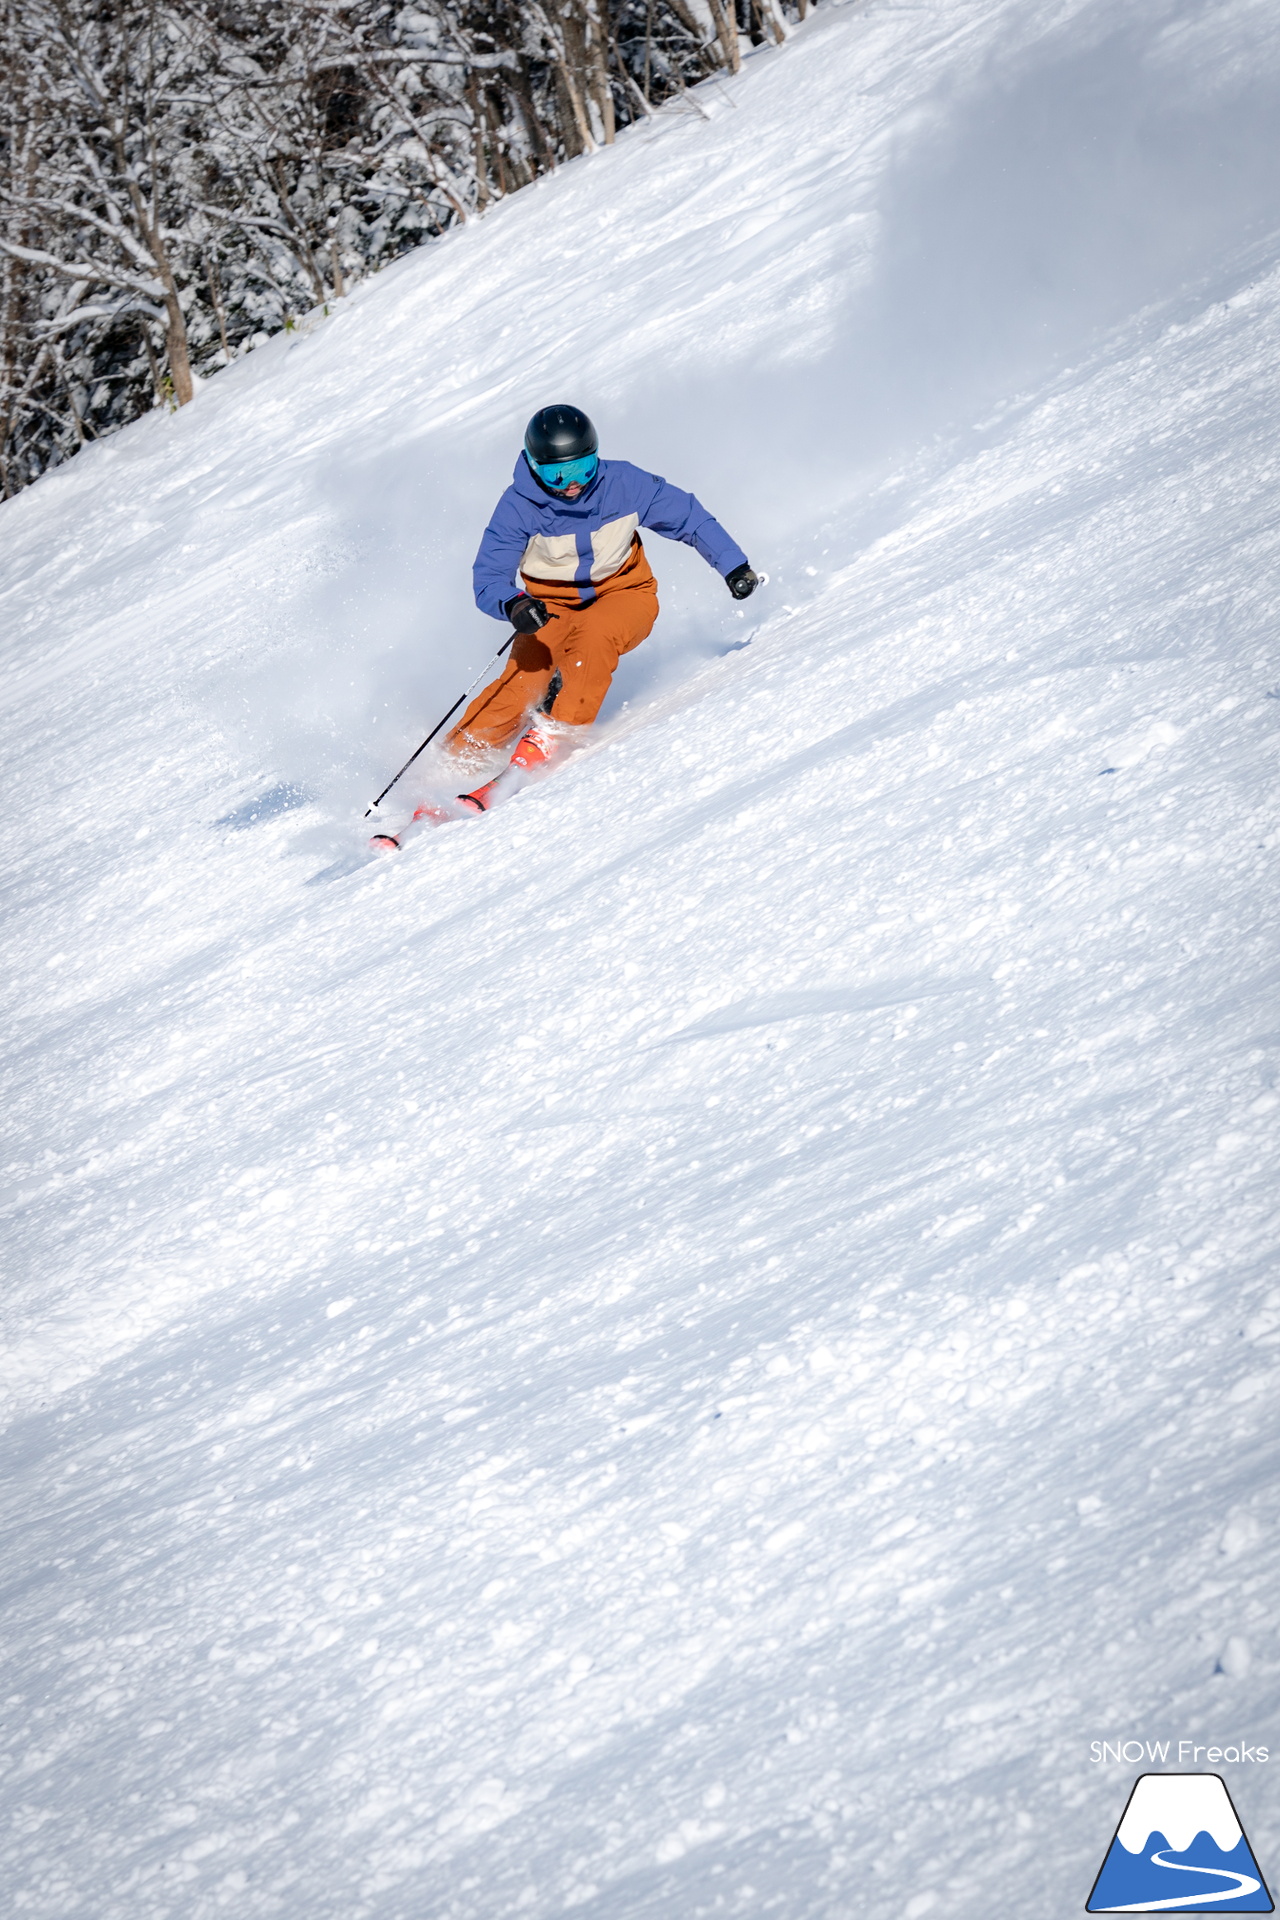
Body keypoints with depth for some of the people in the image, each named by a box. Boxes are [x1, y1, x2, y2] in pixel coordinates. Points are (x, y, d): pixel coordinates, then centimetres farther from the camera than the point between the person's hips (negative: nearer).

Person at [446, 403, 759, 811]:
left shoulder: (624, 484, -15)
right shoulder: (518, 506, -17)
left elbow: (691, 519, -3)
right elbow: (488, 580, -20)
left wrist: (734, 566, -13)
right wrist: (513, 605, -42)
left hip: (623, 595, 0)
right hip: (552, 608, 0)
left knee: (593, 635, -34)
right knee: (525, 677, -23)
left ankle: (547, 738, -33)